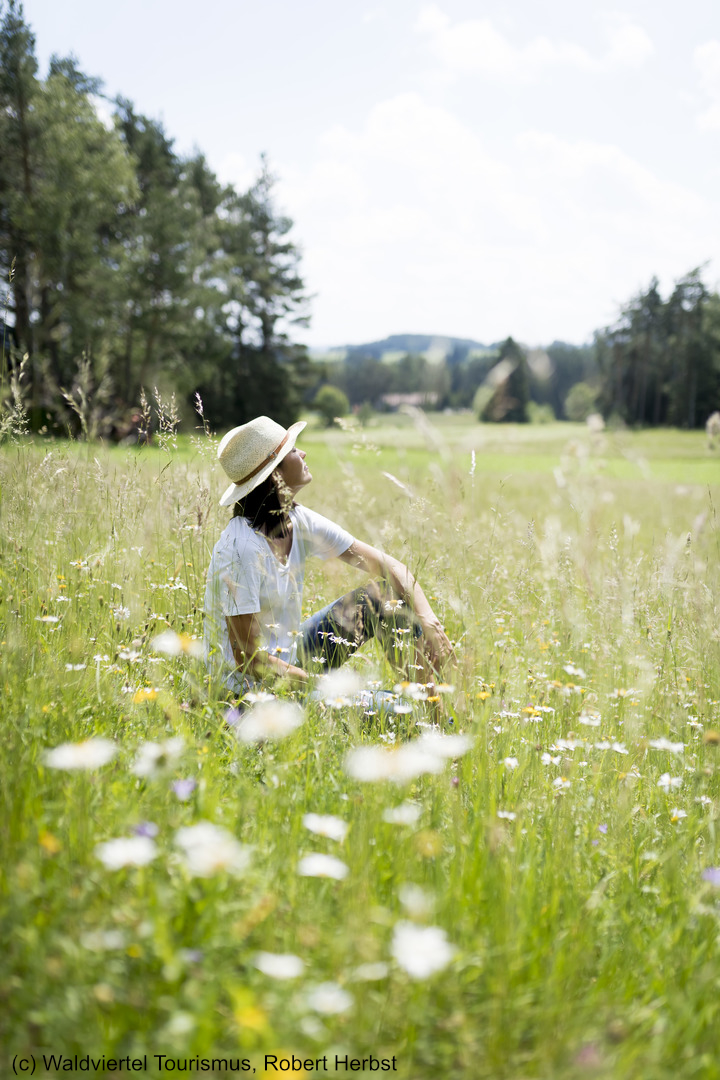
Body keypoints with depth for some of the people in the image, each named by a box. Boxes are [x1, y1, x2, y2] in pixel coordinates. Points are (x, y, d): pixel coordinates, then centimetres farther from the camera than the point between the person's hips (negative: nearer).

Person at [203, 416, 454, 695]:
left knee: (386, 596, 2)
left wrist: (429, 620, -16)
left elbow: (388, 567, -2)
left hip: (289, 656, 8)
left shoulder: (298, 522, -4)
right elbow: (249, 658, -25)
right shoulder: (241, 548, -27)